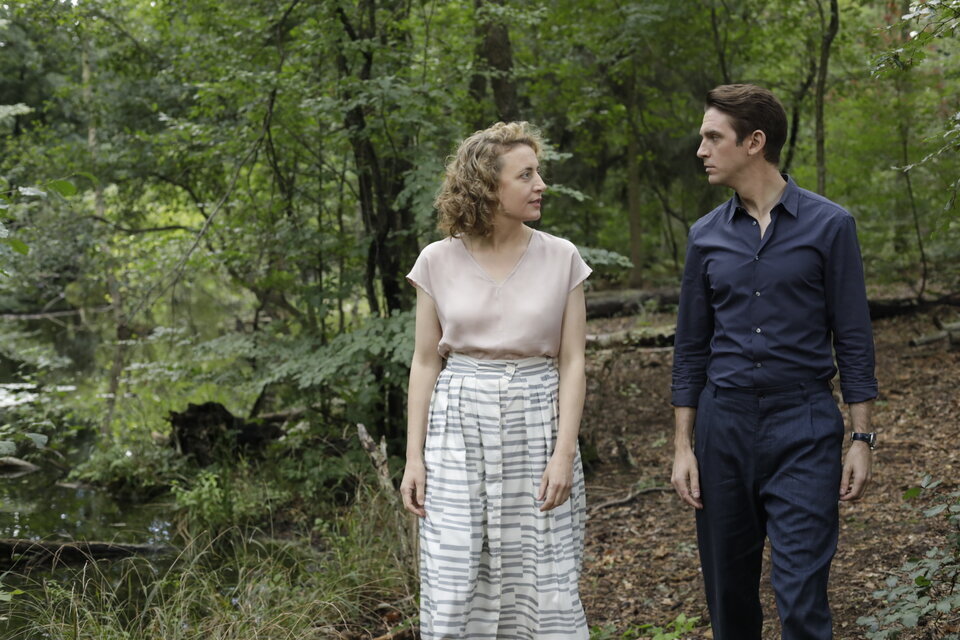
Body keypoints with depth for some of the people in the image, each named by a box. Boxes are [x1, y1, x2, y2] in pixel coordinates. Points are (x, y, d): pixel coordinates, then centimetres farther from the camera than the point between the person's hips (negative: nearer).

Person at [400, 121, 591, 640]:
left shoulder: (561, 259, 1)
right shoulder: (438, 262, 1)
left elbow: (571, 363, 0)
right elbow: (425, 362, 5)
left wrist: (564, 454, -9)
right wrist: (414, 457, 0)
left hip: (536, 426, 0)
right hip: (459, 426, 0)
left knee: (541, 586, 1)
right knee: (455, 588, 0)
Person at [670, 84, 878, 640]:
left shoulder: (828, 225, -2)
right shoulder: (707, 235, 7)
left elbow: (853, 338, -1)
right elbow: (692, 347, 10)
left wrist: (862, 439, -5)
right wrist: (683, 446, 6)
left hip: (804, 426, -4)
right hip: (724, 423, 4)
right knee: (728, 592, 11)